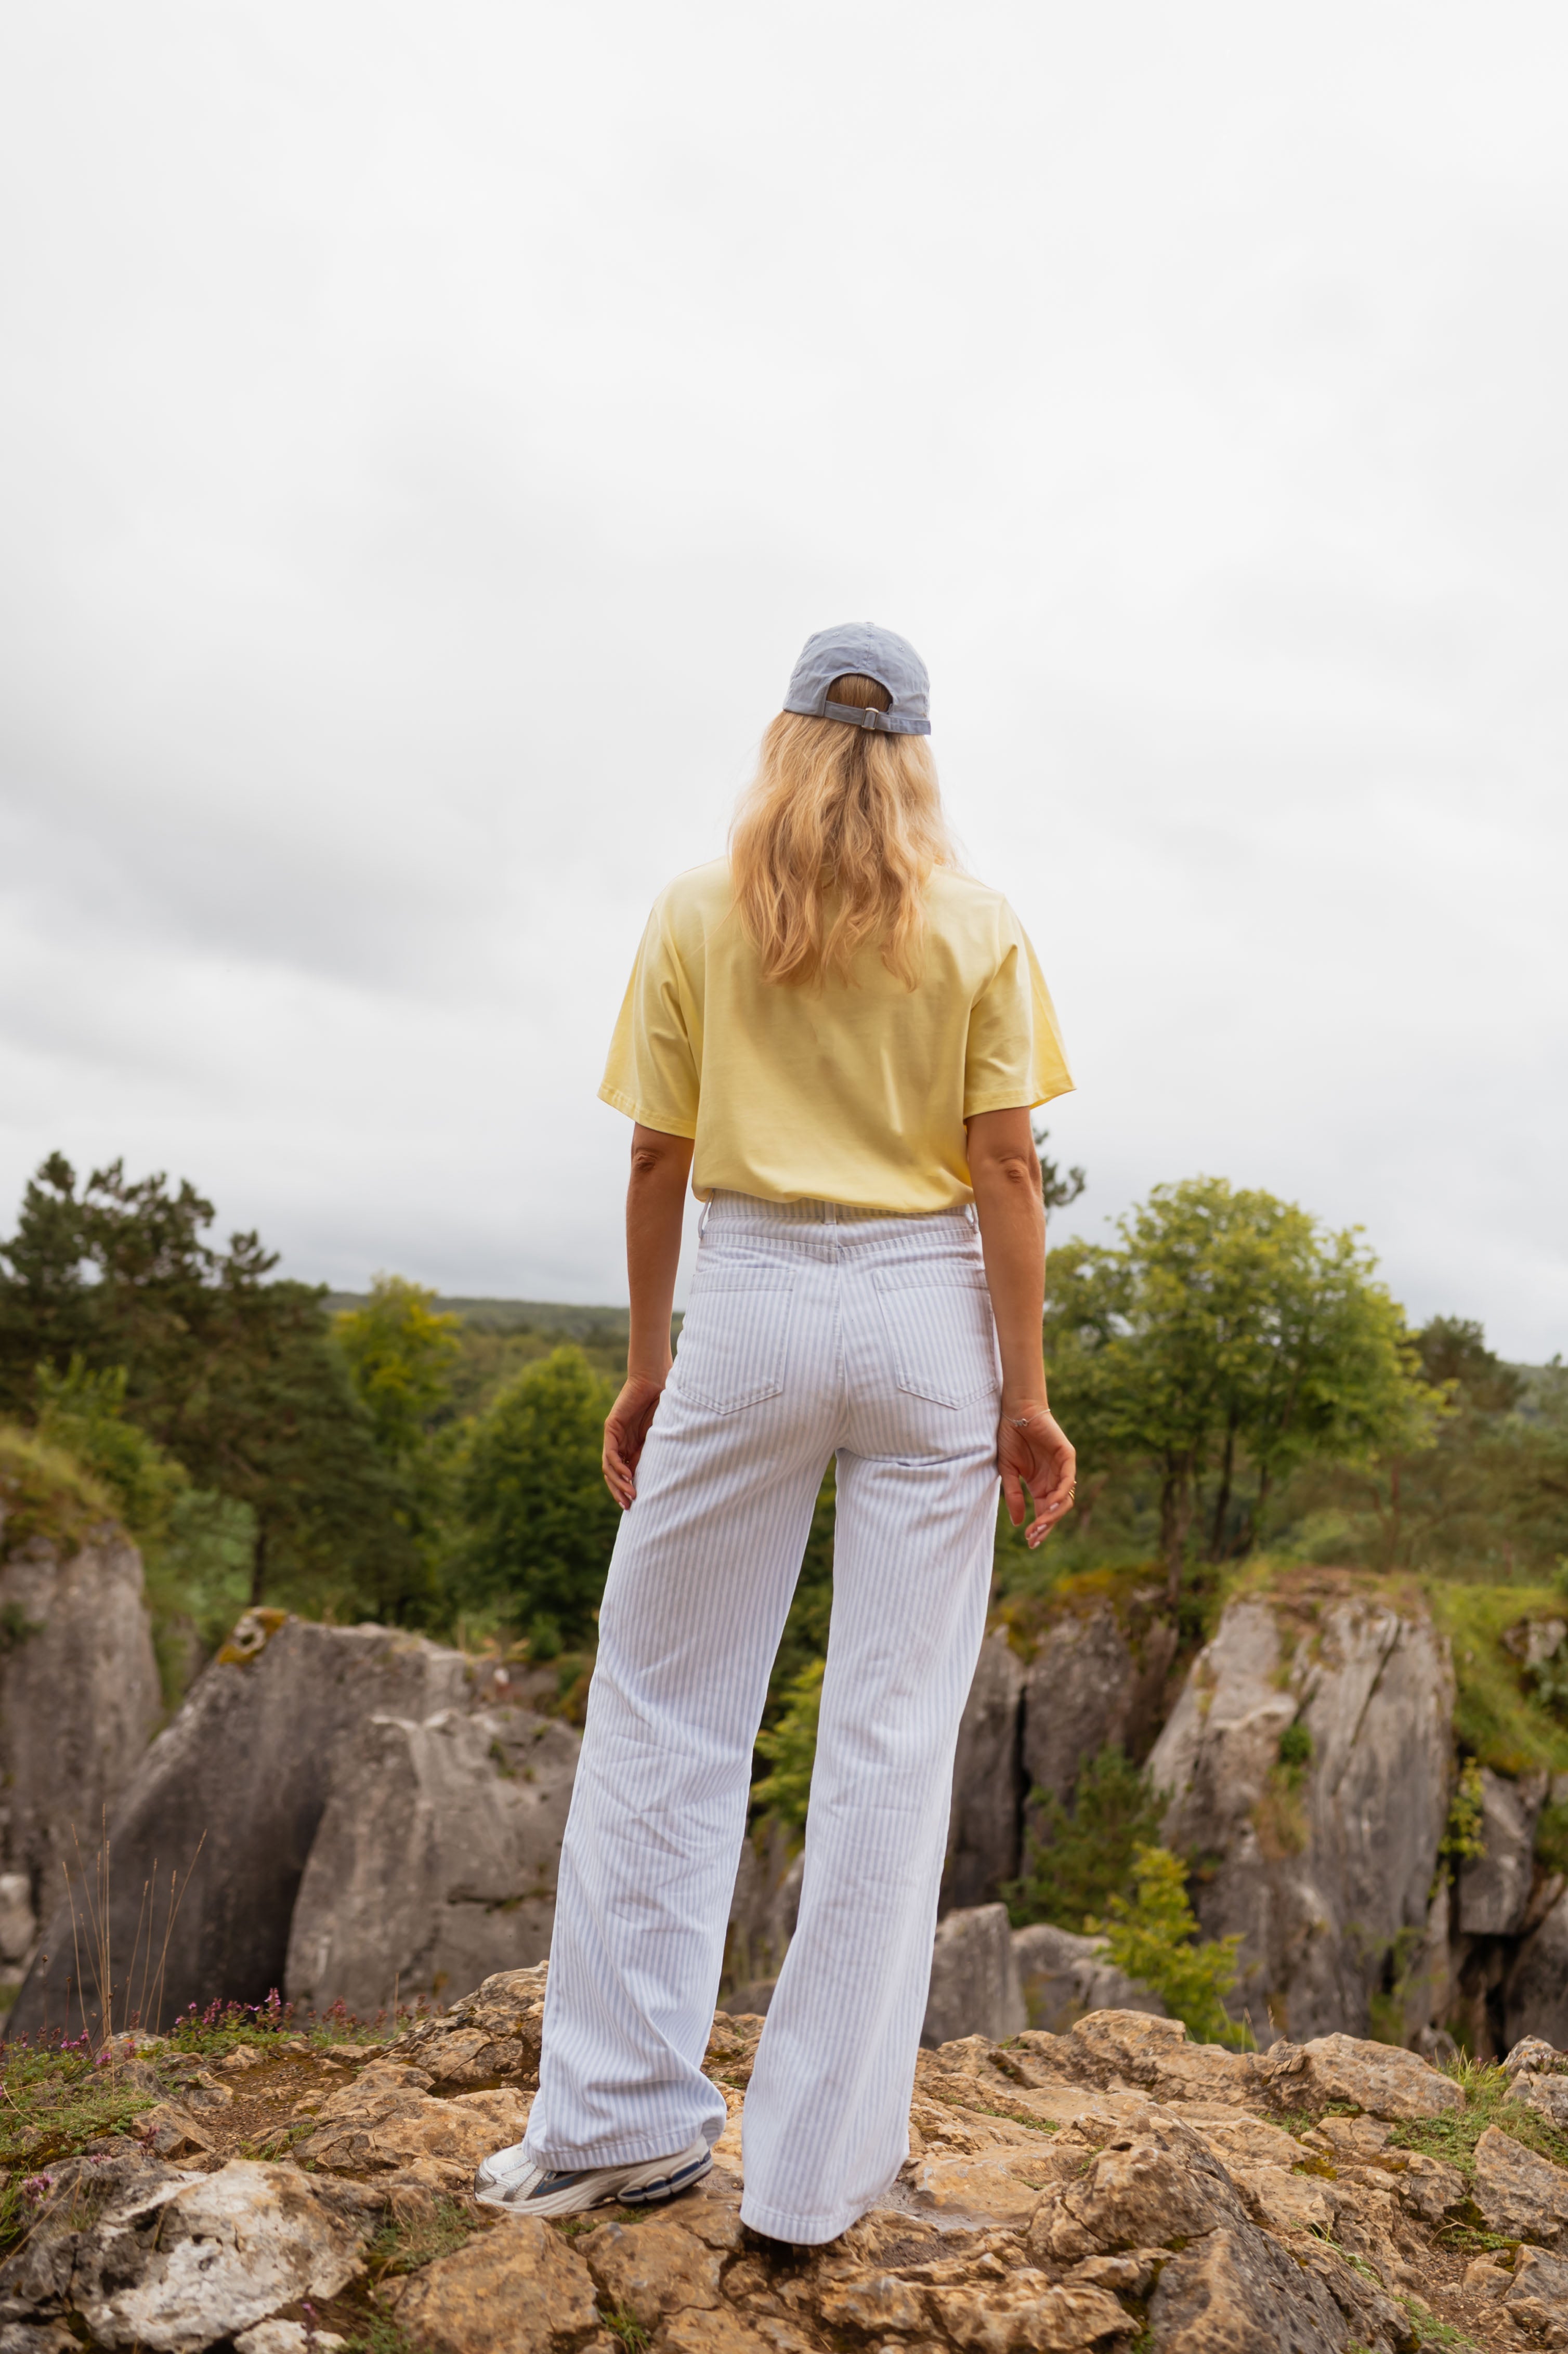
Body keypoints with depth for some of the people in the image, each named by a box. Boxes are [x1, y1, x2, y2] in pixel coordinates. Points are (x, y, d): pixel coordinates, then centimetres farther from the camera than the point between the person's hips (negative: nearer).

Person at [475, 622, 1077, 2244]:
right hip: (929, 1315, 1)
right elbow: (1004, 1168, -3)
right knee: (891, 1729, 6)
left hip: (752, 1300, 0)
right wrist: (1025, 1390, 0)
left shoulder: (695, 915, 3)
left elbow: (659, 1160, 1)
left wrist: (647, 1364, 9)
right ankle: (821, 2165, 16)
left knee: (663, 1700, 12)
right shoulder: (979, 927, 3)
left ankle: (620, 2116, 19)